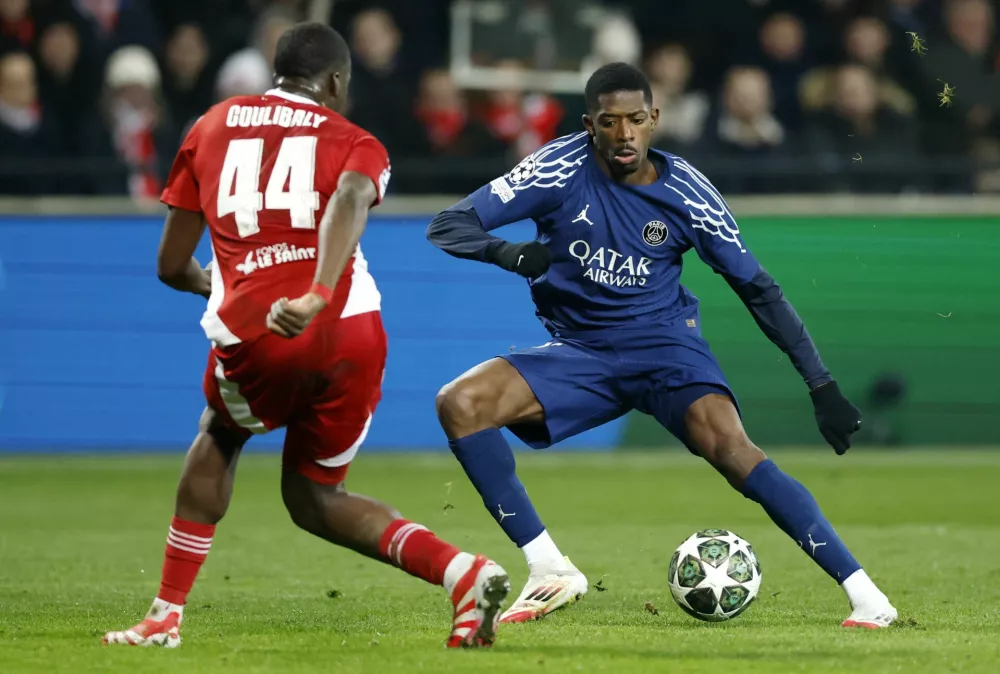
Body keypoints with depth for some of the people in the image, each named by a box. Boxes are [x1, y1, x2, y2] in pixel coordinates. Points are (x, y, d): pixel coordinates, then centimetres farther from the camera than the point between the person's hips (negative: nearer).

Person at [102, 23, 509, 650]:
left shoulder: (213, 127, 21)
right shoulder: (354, 143, 14)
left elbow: (172, 266, 24)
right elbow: (350, 200, -14)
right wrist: (317, 298, -27)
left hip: (256, 338, 0)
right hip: (351, 331, 1)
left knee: (220, 436, 33)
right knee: (313, 495, 22)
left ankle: (167, 614, 28)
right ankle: (464, 572, 0)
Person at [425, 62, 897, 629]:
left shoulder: (685, 191, -10)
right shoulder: (564, 167, -11)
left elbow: (759, 290, -1)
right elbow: (449, 226, -12)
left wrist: (822, 386, -4)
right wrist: (510, 253, -35)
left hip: (665, 346, -2)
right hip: (580, 354, 2)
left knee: (731, 448, -29)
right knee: (460, 403, -21)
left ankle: (863, 592, -27)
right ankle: (550, 569, -13)